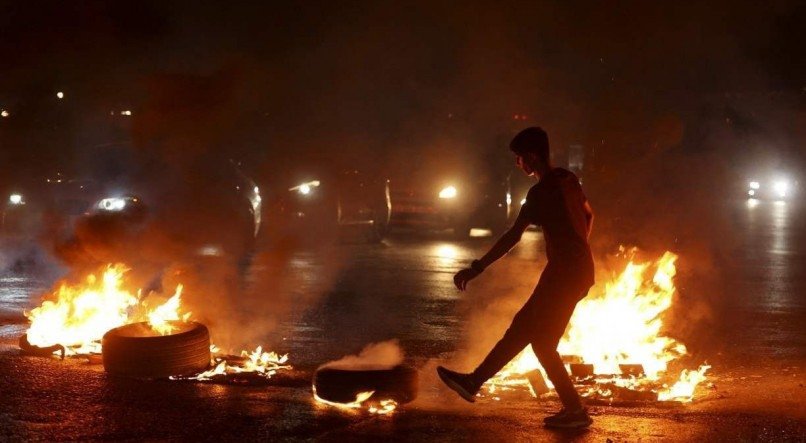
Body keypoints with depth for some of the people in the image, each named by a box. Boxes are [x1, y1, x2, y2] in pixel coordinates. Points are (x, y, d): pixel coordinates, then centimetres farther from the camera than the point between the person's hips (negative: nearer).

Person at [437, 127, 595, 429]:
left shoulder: (541, 192, -16)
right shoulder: (568, 180, 10)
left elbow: (513, 236, -22)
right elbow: (588, 215, 24)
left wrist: (477, 268, -22)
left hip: (564, 273, -9)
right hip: (579, 269, 9)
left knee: (542, 342, 0)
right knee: (522, 326, 12)